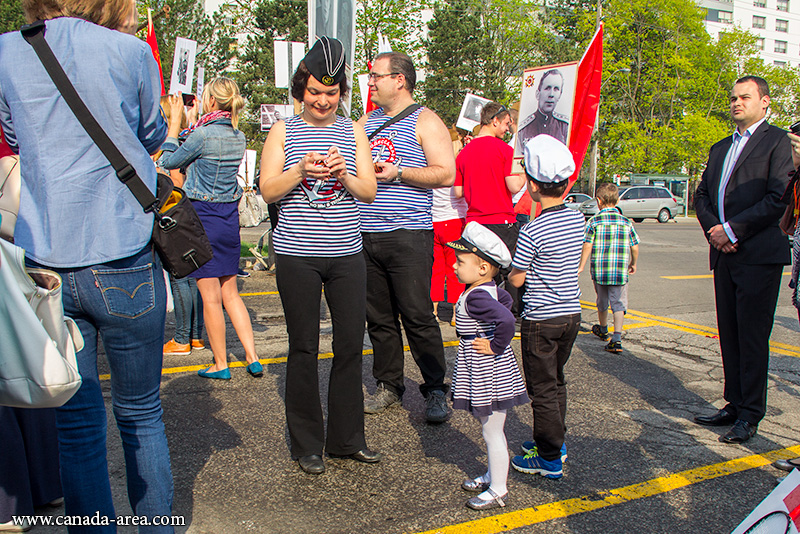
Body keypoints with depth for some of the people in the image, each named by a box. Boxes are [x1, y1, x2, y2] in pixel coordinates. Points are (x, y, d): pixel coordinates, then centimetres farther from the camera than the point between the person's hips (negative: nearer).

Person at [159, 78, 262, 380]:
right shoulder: (238, 137, 5)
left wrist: (175, 122, 3)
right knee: (230, 292, 14)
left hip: (203, 214, -7)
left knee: (210, 296, 3)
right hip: (230, 216, 7)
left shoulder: (203, 133, -16)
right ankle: (253, 359, 12)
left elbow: (169, 161, -3)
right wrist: (199, 120, 24)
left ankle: (220, 364, 12)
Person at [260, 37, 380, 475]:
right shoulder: (283, 131, 6)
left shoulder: (354, 131, 11)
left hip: (346, 253, 2)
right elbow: (268, 190, -1)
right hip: (297, 254, -2)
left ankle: (347, 438, 19)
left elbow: (369, 191, 5)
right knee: (303, 348, 4)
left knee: (351, 343, 4)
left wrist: (344, 173, -15)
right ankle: (306, 443, 17)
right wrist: (301, 169, -18)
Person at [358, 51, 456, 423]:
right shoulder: (366, 122, 18)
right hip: (365, 236, 6)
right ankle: (389, 386, 22)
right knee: (378, 317, 9)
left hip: (408, 235, -6)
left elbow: (446, 174, -8)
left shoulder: (424, 121, 0)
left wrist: (397, 172, -16)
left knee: (417, 316, -5)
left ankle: (436, 391, 7)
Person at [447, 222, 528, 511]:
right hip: (483, 371, 10)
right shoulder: (490, 289, 2)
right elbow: (506, 300, 23)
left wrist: (496, 346, -27)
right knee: (491, 429, 22)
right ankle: (492, 476, 38)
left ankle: (498, 490, 18)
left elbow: (506, 319, -41)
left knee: (492, 432, 4)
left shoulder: (475, 297, -27)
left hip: (488, 373, -10)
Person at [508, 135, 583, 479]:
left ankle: (550, 459, 13)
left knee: (542, 389, 4)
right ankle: (555, 441, 34)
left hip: (541, 320, -7)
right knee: (556, 381, 21)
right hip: (572, 314, 7)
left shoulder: (532, 231, -20)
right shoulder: (578, 220, 1)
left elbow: (516, 279, -12)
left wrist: (512, 272, 9)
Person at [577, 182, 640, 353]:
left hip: (599, 271, 0)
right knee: (619, 303, 4)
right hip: (620, 272, 0)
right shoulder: (626, 222, 1)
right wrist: (633, 263, 22)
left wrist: (581, 266, -2)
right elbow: (635, 247, 5)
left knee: (602, 302, 18)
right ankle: (617, 338, -8)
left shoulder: (594, 222, -5)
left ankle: (603, 330, 40)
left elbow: (587, 245, -10)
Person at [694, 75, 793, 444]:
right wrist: (713, 228, -2)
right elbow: (702, 196, 17)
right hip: (725, 254, 7)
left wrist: (732, 229, -15)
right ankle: (734, 405, 23)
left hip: (759, 255, -7)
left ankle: (750, 416, 7)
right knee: (729, 335, 12)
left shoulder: (778, 141, -3)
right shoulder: (720, 148, 20)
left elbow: (779, 199, -13)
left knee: (752, 337, -2)